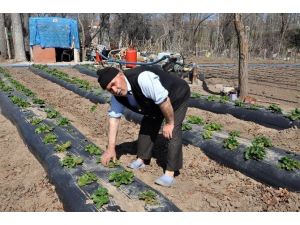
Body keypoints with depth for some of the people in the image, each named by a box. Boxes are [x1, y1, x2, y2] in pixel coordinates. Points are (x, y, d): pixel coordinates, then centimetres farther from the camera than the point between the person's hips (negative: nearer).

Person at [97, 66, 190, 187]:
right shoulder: (117, 95, -14)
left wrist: (169, 123, -21)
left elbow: (164, 100, -36)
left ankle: (170, 174, -10)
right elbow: (114, 118, -11)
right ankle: (141, 160, 24)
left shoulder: (142, 78, -41)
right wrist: (111, 148, -12)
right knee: (146, 126, 7)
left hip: (177, 97, -7)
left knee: (172, 132, -17)